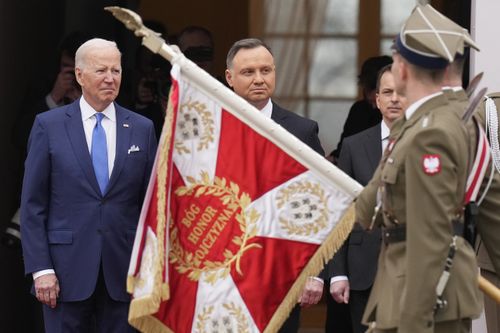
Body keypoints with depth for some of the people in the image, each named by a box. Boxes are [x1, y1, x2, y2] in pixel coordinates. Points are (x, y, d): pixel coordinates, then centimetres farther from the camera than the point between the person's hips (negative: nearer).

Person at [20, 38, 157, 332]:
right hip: (67, 269, -2)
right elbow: (32, 205, 0)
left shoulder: (142, 128, 8)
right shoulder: (49, 126, 2)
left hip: (122, 272, 2)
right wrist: (40, 269, -8)